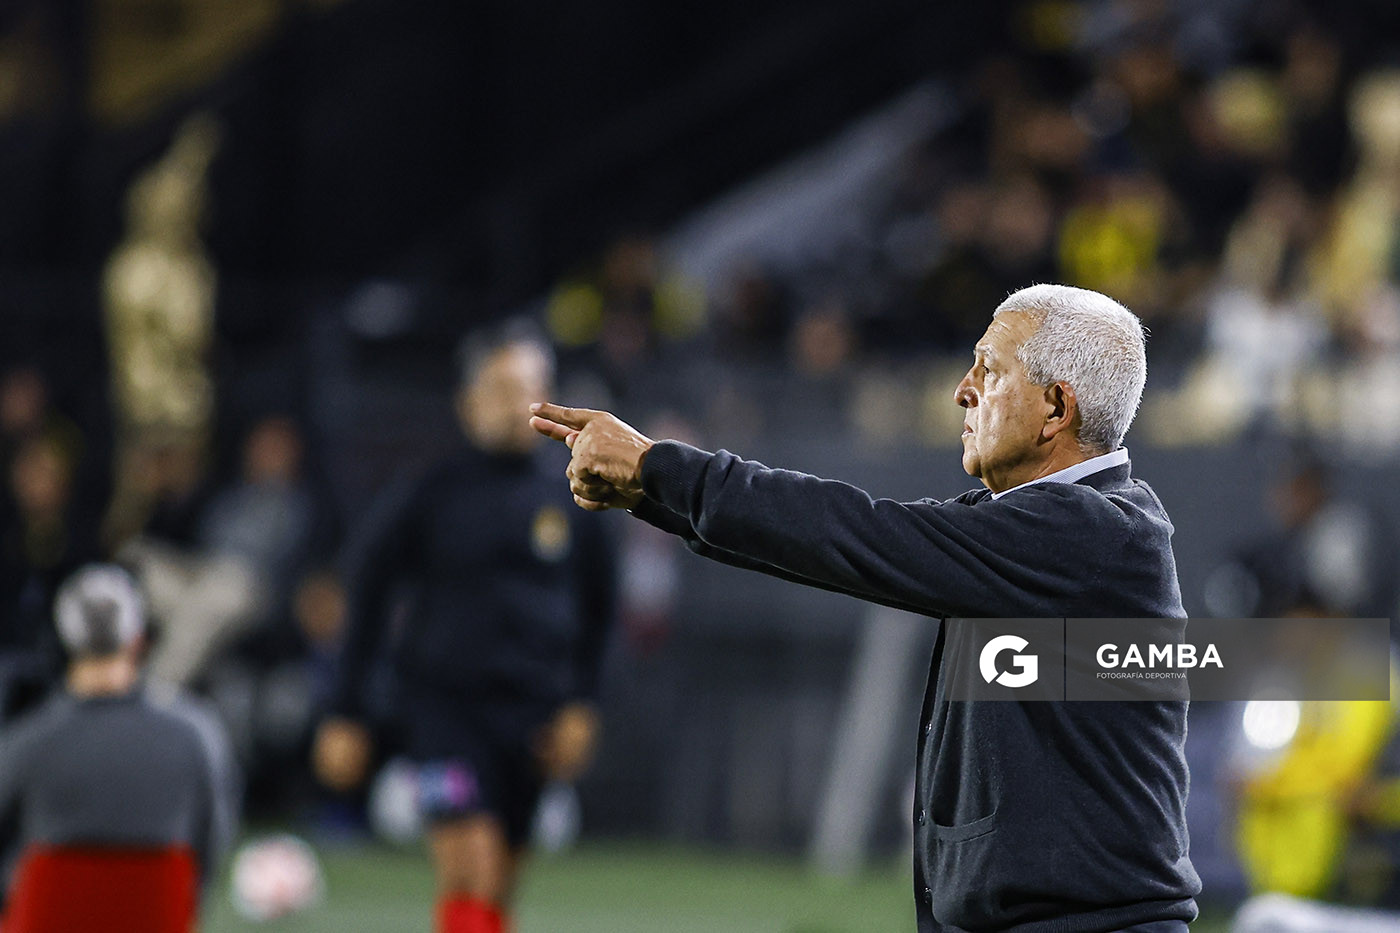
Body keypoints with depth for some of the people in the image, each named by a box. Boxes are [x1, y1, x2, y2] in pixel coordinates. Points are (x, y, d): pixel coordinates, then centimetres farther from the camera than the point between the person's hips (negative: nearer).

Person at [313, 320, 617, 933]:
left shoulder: (570, 497, 5)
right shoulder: (433, 495, -2)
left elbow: (597, 607, 17)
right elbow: (365, 599, 5)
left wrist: (580, 704, 6)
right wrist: (345, 715, 3)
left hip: (532, 714, 3)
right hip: (444, 704, -3)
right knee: (469, 878, -17)